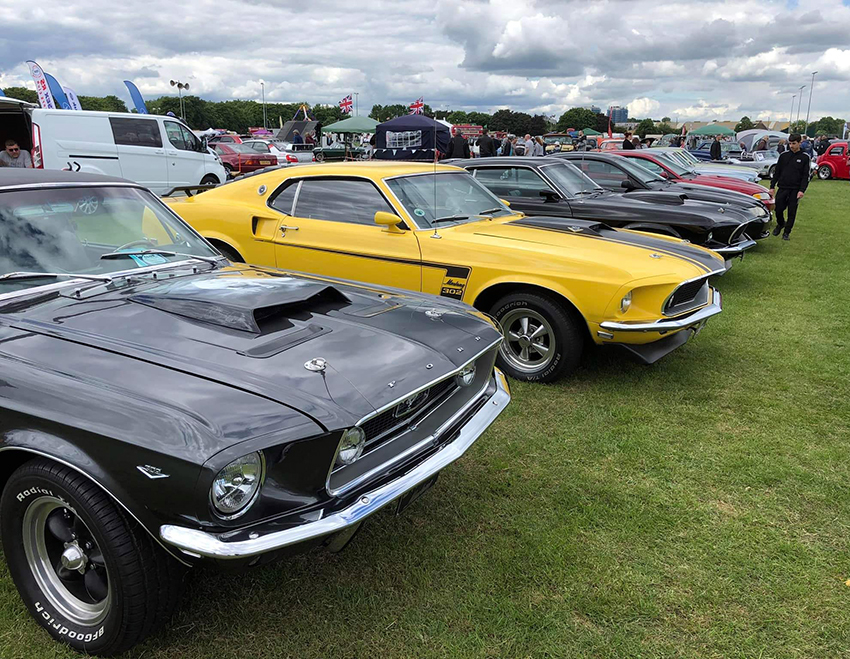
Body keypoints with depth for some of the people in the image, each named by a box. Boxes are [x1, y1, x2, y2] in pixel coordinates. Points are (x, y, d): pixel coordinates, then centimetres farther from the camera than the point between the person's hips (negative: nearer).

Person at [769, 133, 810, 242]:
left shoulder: (804, 158, 1)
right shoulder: (784, 156, 7)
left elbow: (805, 176, -2)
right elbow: (776, 172, 10)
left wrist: (802, 190, -12)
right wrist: (772, 186, 3)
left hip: (795, 190, -2)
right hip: (782, 188, 2)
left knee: (792, 212, 3)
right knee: (778, 209, 1)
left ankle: (787, 232, 14)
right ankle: (780, 224, 30)